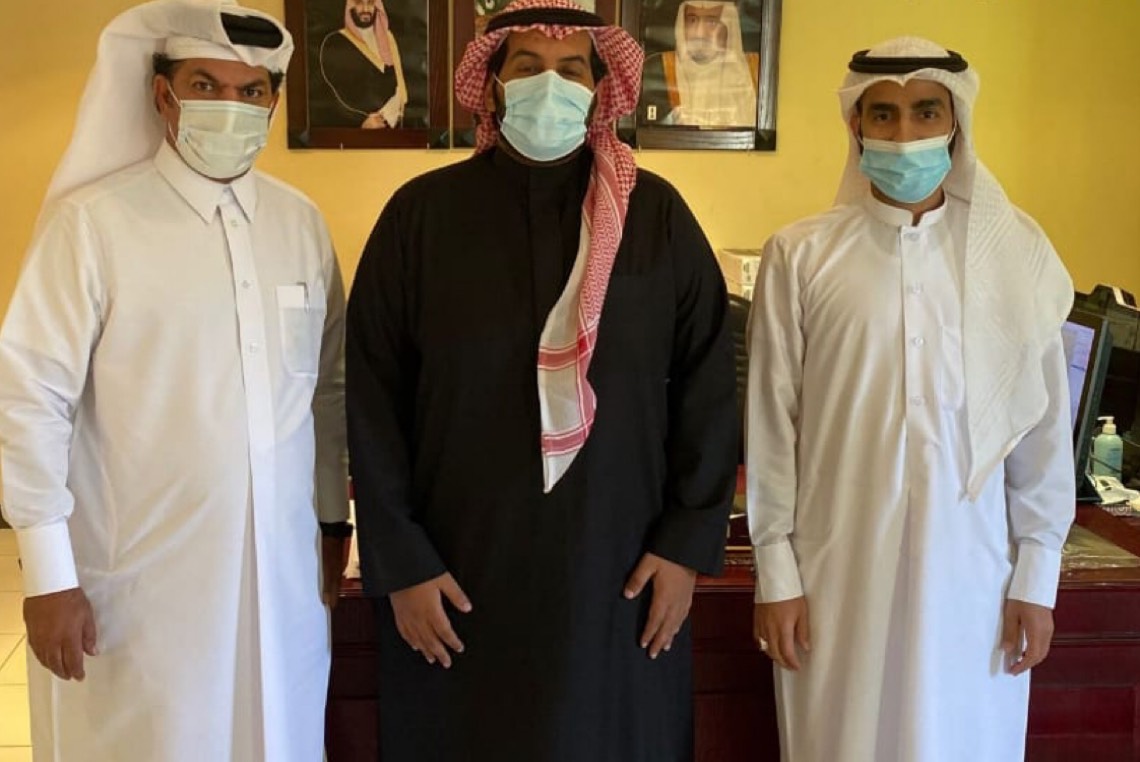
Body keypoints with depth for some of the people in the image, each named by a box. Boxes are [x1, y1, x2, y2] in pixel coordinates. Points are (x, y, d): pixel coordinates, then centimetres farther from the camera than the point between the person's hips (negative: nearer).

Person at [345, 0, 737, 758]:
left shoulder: (657, 213, 0)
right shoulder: (422, 212, -2)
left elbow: (707, 386, 1)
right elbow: (374, 400, -2)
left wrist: (689, 540, -2)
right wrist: (398, 561, -4)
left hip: (619, 571, 1)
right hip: (457, 574, 0)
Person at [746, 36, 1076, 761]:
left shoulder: (1017, 252, 1)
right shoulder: (801, 256, -3)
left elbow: (1044, 423, 3)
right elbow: (772, 423, -1)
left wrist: (1037, 574, 3)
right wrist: (776, 570, -2)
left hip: (969, 569, 1)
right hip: (839, 572, -1)